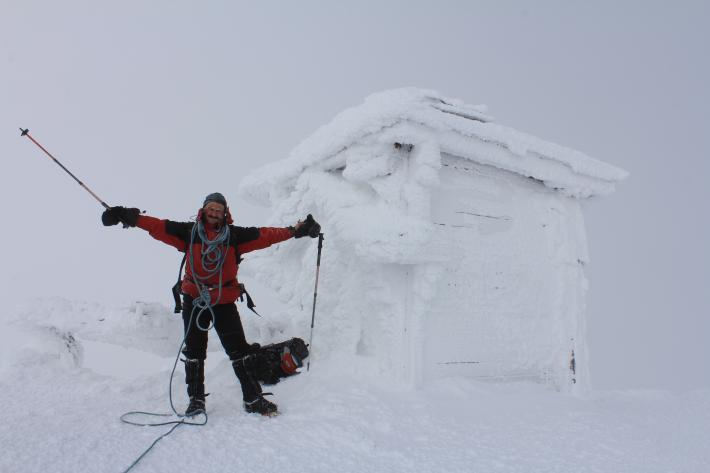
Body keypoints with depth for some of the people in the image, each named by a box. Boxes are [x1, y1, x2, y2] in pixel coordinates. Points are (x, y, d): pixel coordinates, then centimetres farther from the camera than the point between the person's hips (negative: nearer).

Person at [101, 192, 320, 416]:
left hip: (225, 303, -1)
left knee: (239, 351, -1)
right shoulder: (189, 232, 0)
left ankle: (253, 398, 10)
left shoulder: (235, 235, -1)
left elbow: (263, 235, -3)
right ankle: (196, 399, 26)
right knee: (194, 352, 11)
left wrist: (293, 230, -8)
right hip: (194, 300, 1)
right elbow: (159, 227, -4)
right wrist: (132, 218, -14)